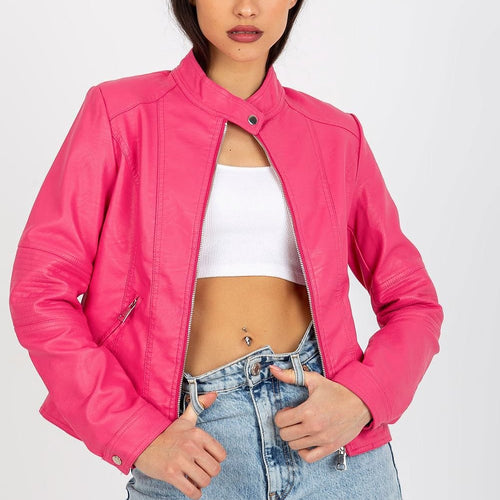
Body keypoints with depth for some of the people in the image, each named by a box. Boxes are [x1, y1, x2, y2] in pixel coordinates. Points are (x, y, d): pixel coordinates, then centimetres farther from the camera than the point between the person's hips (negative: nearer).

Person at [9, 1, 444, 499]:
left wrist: (362, 399, -7)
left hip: (334, 442, 2)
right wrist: (137, 435, -9)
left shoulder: (336, 135, 7)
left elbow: (412, 300, 11)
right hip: (192, 446, -2)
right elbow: (41, 291, -3)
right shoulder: (121, 113, 0)